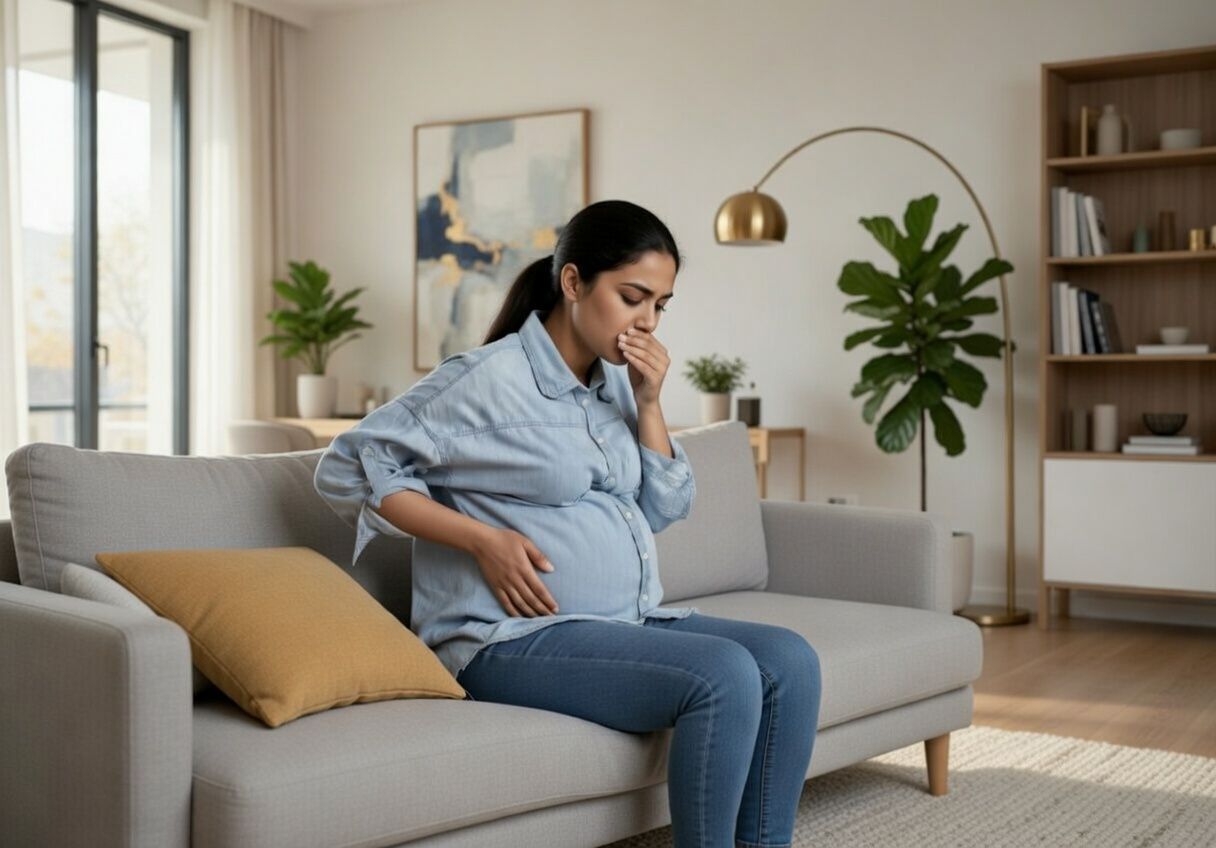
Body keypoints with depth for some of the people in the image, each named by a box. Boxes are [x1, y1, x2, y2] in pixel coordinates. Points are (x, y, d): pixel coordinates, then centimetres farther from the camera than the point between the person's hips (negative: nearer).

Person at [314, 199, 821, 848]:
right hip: (516, 639, -7)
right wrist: (483, 539, -17)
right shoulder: (490, 377, -10)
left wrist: (647, 402, -1)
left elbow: (665, 509, 13)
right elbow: (348, 467, -10)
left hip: (634, 621, 8)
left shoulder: (618, 381, 12)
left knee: (789, 660, -13)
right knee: (724, 676, -26)